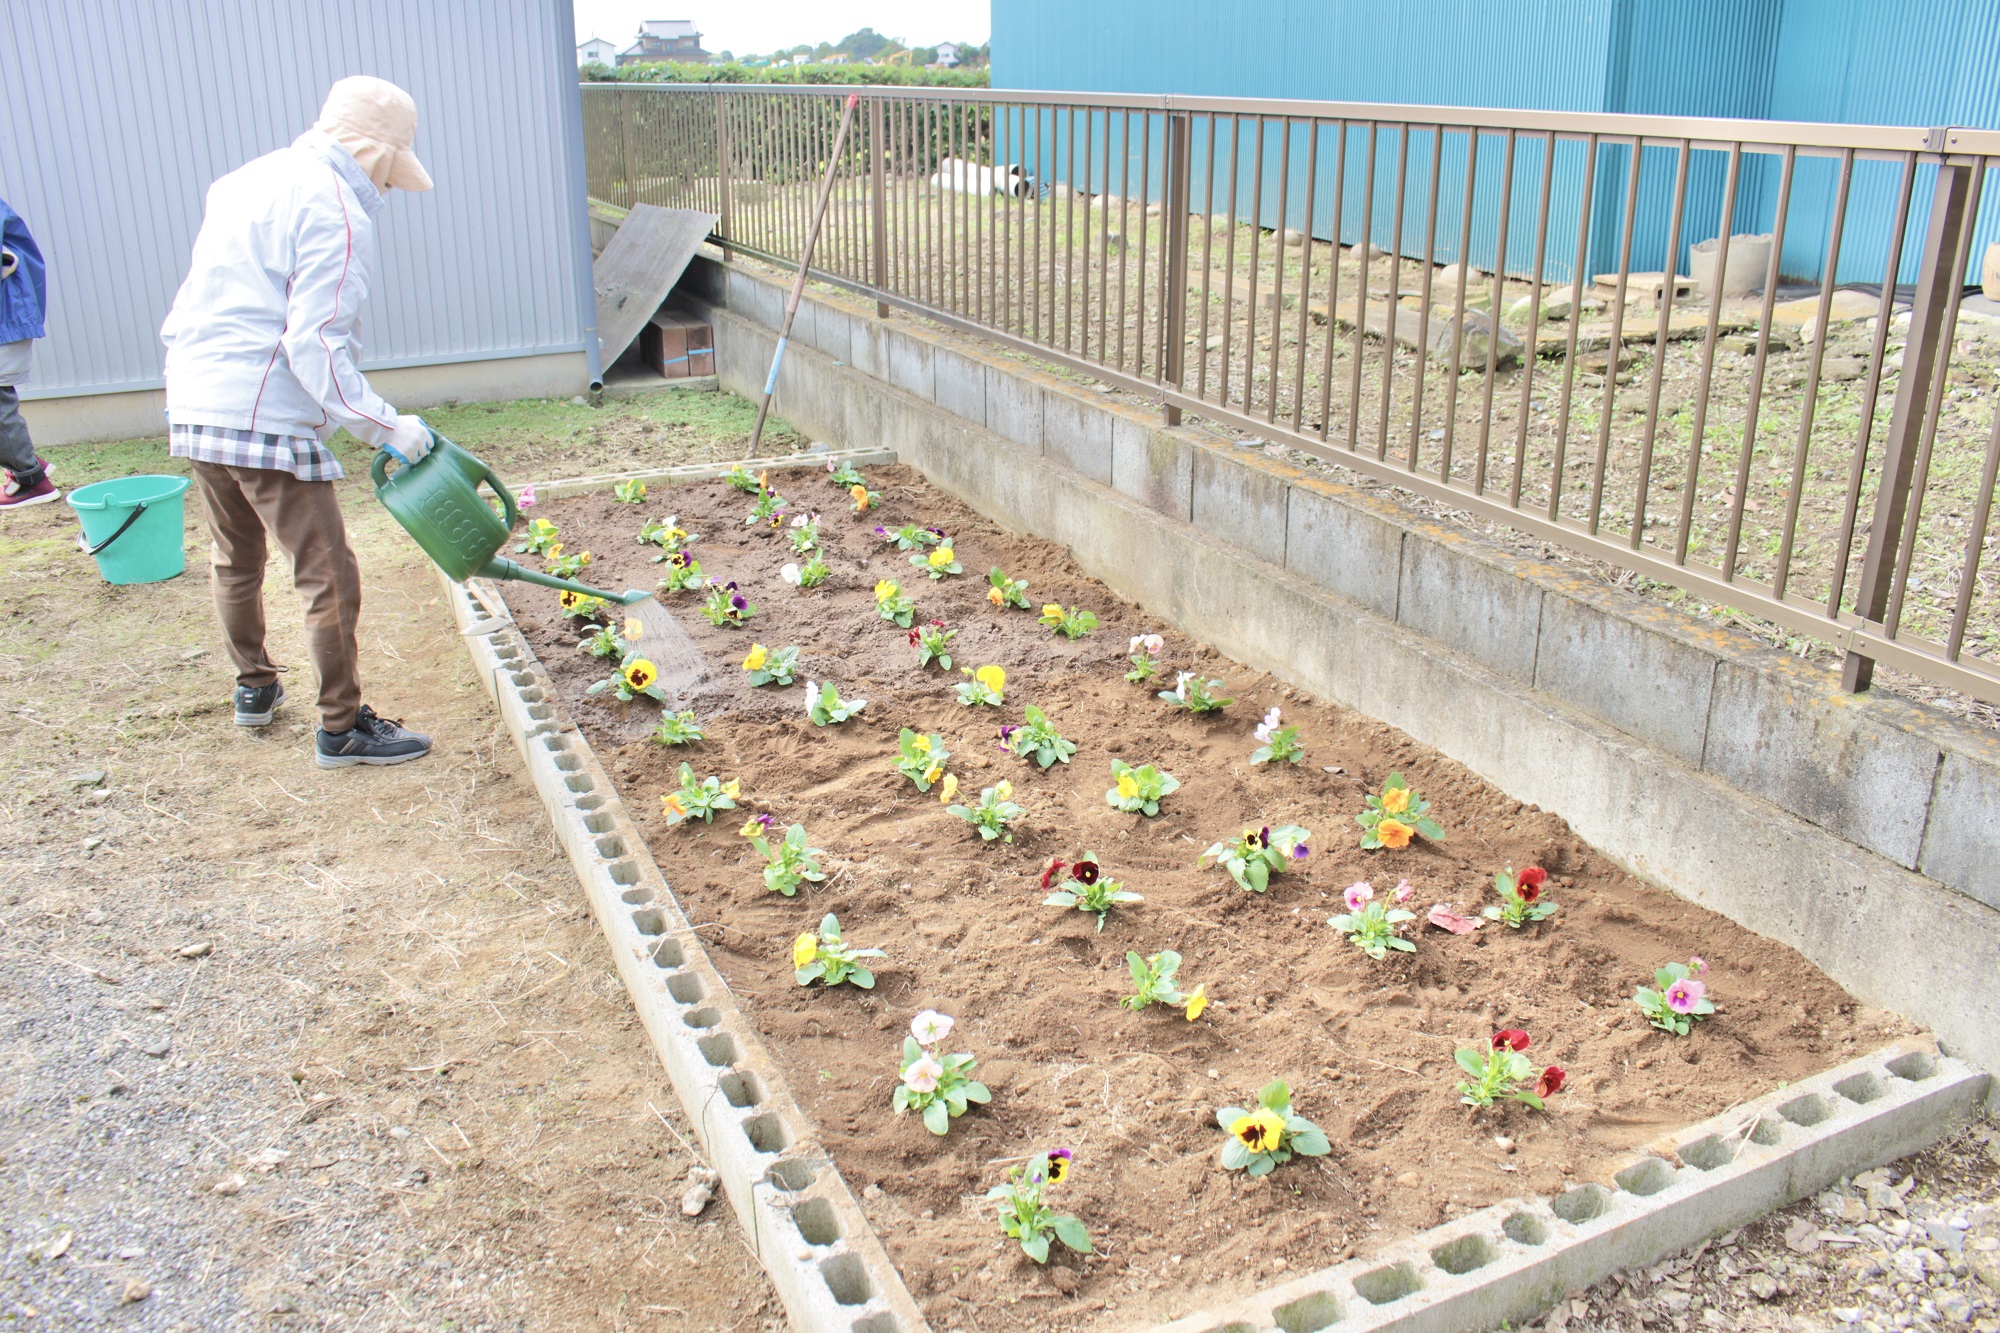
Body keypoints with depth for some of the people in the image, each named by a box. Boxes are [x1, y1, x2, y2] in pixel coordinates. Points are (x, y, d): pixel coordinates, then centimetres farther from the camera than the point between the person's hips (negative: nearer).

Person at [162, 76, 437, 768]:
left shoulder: (241, 183, 16)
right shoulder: (335, 211, -12)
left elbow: (192, 308, 20)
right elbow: (316, 347, -19)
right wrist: (387, 426, -16)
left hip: (193, 408, 10)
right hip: (266, 419, -9)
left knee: (235, 559, 24)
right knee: (329, 577, 0)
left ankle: (254, 687, 41)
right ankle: (343, 728, 7)